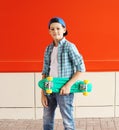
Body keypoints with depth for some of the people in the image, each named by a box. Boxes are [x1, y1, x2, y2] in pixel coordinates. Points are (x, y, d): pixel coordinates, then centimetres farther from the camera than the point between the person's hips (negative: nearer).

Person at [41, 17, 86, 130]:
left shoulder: (69, 46, -8)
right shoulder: (48, 49, 8)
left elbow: (81, 68, -9)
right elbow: (45, 72, 10)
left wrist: (68, 85, -17)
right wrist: (42, 93, 5)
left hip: (63, 90, -6)